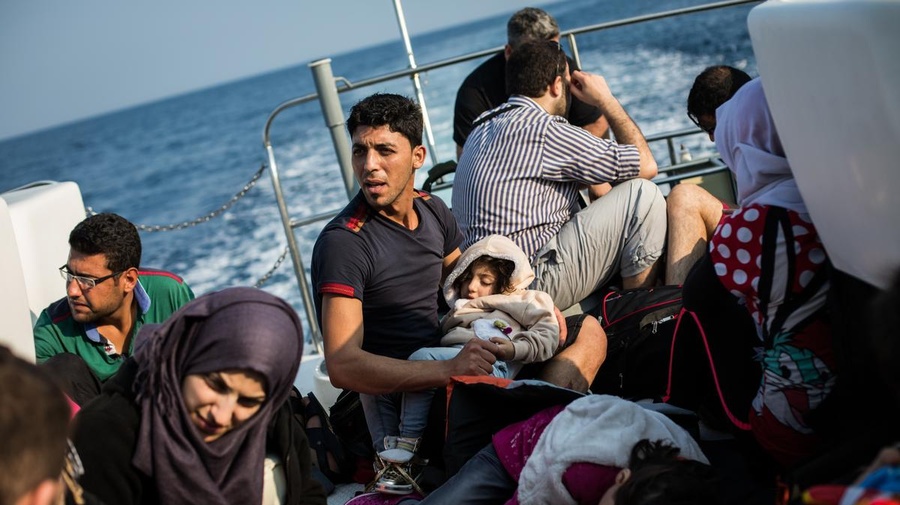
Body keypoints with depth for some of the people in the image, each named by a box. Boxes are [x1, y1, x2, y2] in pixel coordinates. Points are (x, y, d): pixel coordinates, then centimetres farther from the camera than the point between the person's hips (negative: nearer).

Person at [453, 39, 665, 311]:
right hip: (533, 284, -10)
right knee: (643, 193, -4)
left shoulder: (485, 126, 15)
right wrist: (606, 100, 4)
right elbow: (646, 165, -6)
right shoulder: (542, 130, -13)